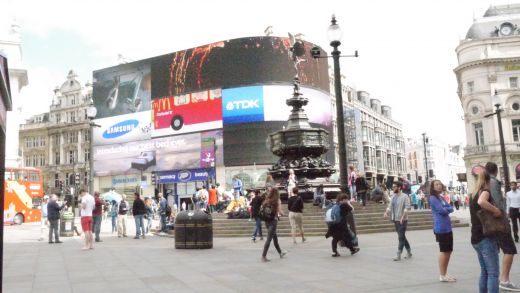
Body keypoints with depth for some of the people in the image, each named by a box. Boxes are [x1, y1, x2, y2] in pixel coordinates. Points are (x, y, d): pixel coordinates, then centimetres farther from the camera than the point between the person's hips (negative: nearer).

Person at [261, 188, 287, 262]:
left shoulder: (266, 201, 6)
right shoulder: (277, 201, -7)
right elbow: (280, 212, -13)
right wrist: (283, 214, 8)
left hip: (267, 221, 6)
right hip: (273, 221, -6)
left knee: (275, 237, 20)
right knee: (269, 239, -4)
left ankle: (280, 253, 35)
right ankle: (264, 256, -7)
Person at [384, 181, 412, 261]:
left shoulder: (405, 196, -11)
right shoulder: (393, 197, 12)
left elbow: (407, 207, -18)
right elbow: (390, 206, 10)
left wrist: (403, 217, -26)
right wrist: (386, 212, -8)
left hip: (402, 220, -8)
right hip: (395, 220, 8)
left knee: (401, 237, -5)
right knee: (402, 237, 15)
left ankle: (398, 255, -3)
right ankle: (409, 252, 27)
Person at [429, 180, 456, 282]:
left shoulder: (441, 197, 17)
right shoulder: (433, 198, -9)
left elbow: (451, 208, 9)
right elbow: (441, 210, -17)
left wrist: (446, 209, -9)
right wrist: (448, 208, 0)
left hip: (448, 227, 9)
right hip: (441, 228, -9)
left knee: (449, 250, 13)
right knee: (444, 251, -3)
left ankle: (445, 273, 23)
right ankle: (442, 275, 5)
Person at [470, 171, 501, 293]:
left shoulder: (473, 195, 14)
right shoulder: (485, 191, -10)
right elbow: (481, 202, -34)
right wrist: (496, 210, -25)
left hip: (476, 238, 8)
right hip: (486, 238, -8)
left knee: (484, 272, 16)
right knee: (493, 274, -6)